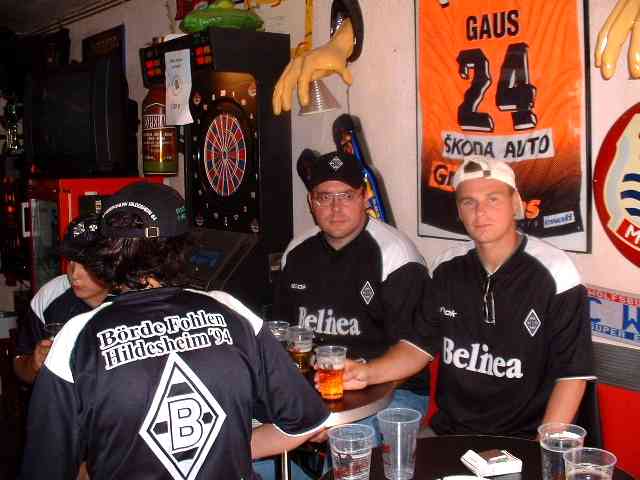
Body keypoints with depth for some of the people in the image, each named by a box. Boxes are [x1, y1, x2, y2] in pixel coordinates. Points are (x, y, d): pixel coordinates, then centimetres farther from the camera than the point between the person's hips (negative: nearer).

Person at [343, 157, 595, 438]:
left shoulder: (552, 273, -11)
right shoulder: (448, 269, 4)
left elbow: (572, 375, -10)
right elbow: (421, 345, 11)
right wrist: (367, 373, -6)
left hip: (521, 442, -2)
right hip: (448, 433, 3)